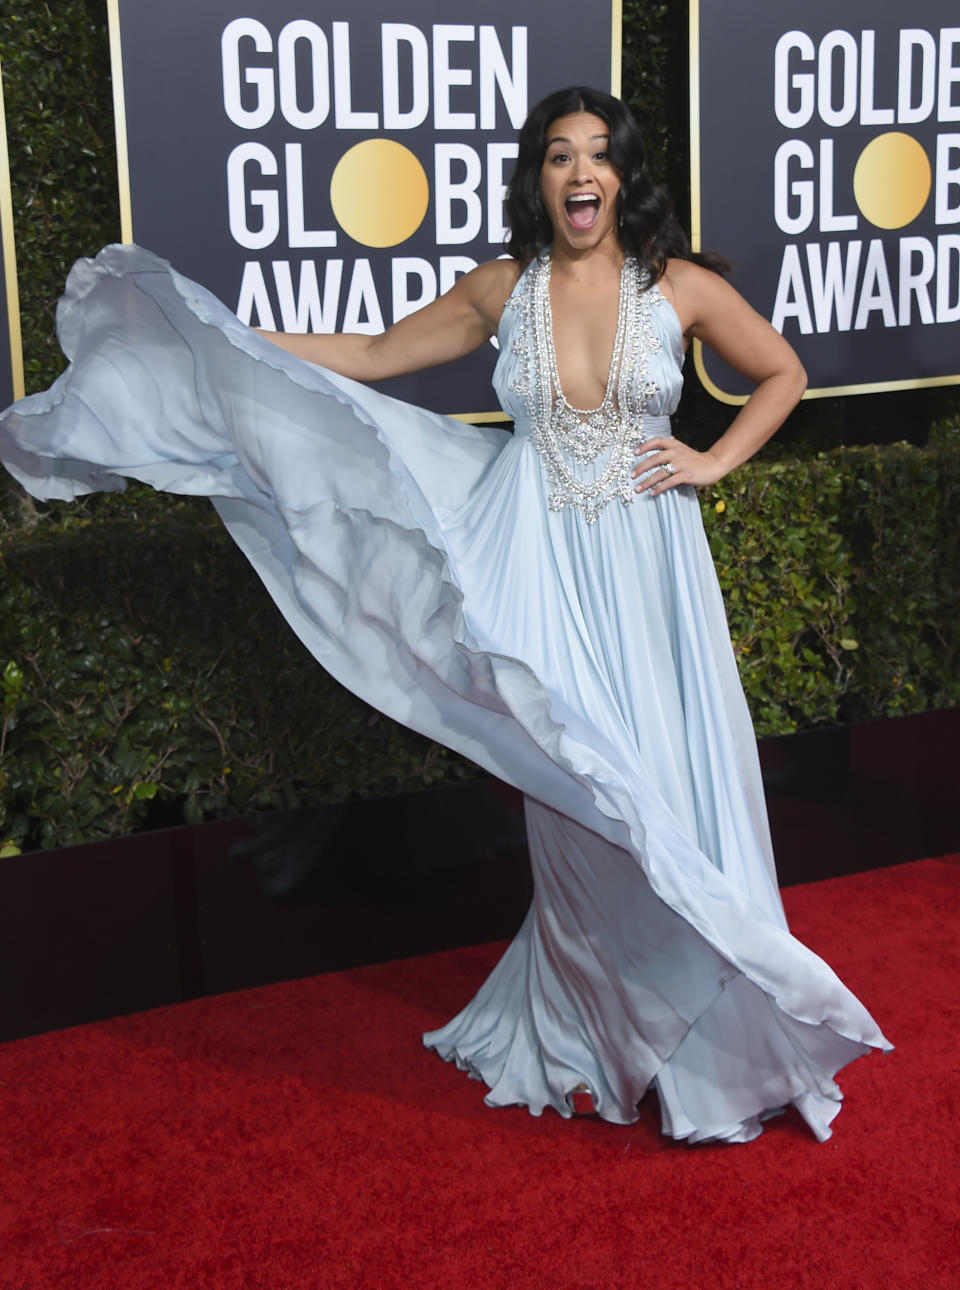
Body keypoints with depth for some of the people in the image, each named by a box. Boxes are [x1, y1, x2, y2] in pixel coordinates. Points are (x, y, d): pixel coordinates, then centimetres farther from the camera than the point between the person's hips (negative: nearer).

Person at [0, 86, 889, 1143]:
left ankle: (710, 1040, 19)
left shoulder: (679, 288, 0)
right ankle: (599, 1038, 19)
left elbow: (782, 374, 14)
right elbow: (373, 357, 15)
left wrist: (716, 460, 1)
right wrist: (227, 343, 13)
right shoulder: (502, 291, 5)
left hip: (648, 573, -1)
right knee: (577, 806, 2)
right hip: (543, 576, 1)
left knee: (674, 798, 0)